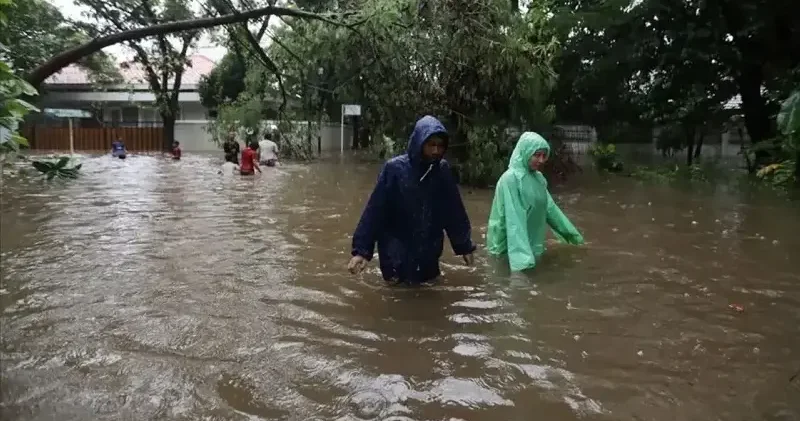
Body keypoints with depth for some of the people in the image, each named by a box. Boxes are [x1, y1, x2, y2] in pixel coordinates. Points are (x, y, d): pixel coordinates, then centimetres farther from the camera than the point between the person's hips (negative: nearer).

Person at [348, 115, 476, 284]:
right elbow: (374, 210, -12)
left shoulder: (443, 170, -3)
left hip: (429, 255, 3)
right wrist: (361, 249, -15)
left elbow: (455, 211, 4)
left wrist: (465, 246, 9)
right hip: (397, 255, -3)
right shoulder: (395, 168, -14)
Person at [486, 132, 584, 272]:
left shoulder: (538, 178, 5)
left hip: (533, 245, 8)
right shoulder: (510, 179, -22)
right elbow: (514, 219, -28)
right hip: (514, 247, -8)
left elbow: (549, 207, 15)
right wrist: (521, 253, -35)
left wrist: (570, 232, 19)